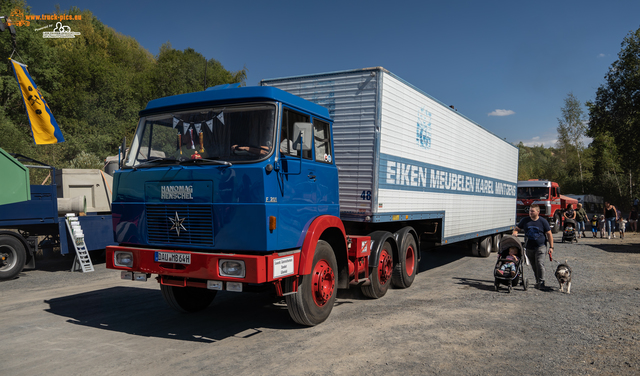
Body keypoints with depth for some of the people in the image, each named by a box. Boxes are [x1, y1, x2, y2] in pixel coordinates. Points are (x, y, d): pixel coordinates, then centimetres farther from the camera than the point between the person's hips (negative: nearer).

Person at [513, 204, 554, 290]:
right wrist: (515, 233, -11)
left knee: (540, 264, -16)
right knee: (534, 266, 11)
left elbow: (549, 234, 2)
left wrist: (551, 247, -1)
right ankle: (537, 281, 26)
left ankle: (541, 283, -12)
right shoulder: (525, 221, 5)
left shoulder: (543, 221, -2)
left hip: (540, 247, -3)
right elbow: (517, 228, 14)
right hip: (529, 247, 3)